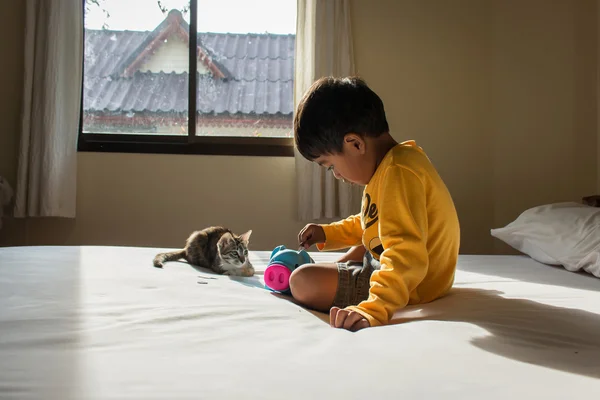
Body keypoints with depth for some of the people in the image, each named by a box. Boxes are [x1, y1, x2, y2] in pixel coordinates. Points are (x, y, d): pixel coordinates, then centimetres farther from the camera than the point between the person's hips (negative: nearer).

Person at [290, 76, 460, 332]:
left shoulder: (398, 174, -28)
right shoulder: (396, 161, 7)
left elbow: (407, 256, -38)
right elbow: (371, 223, 24)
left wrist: (374, 310, -48)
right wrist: (328, 234, 17)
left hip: (410, 288, -11)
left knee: (303, 282, -20)